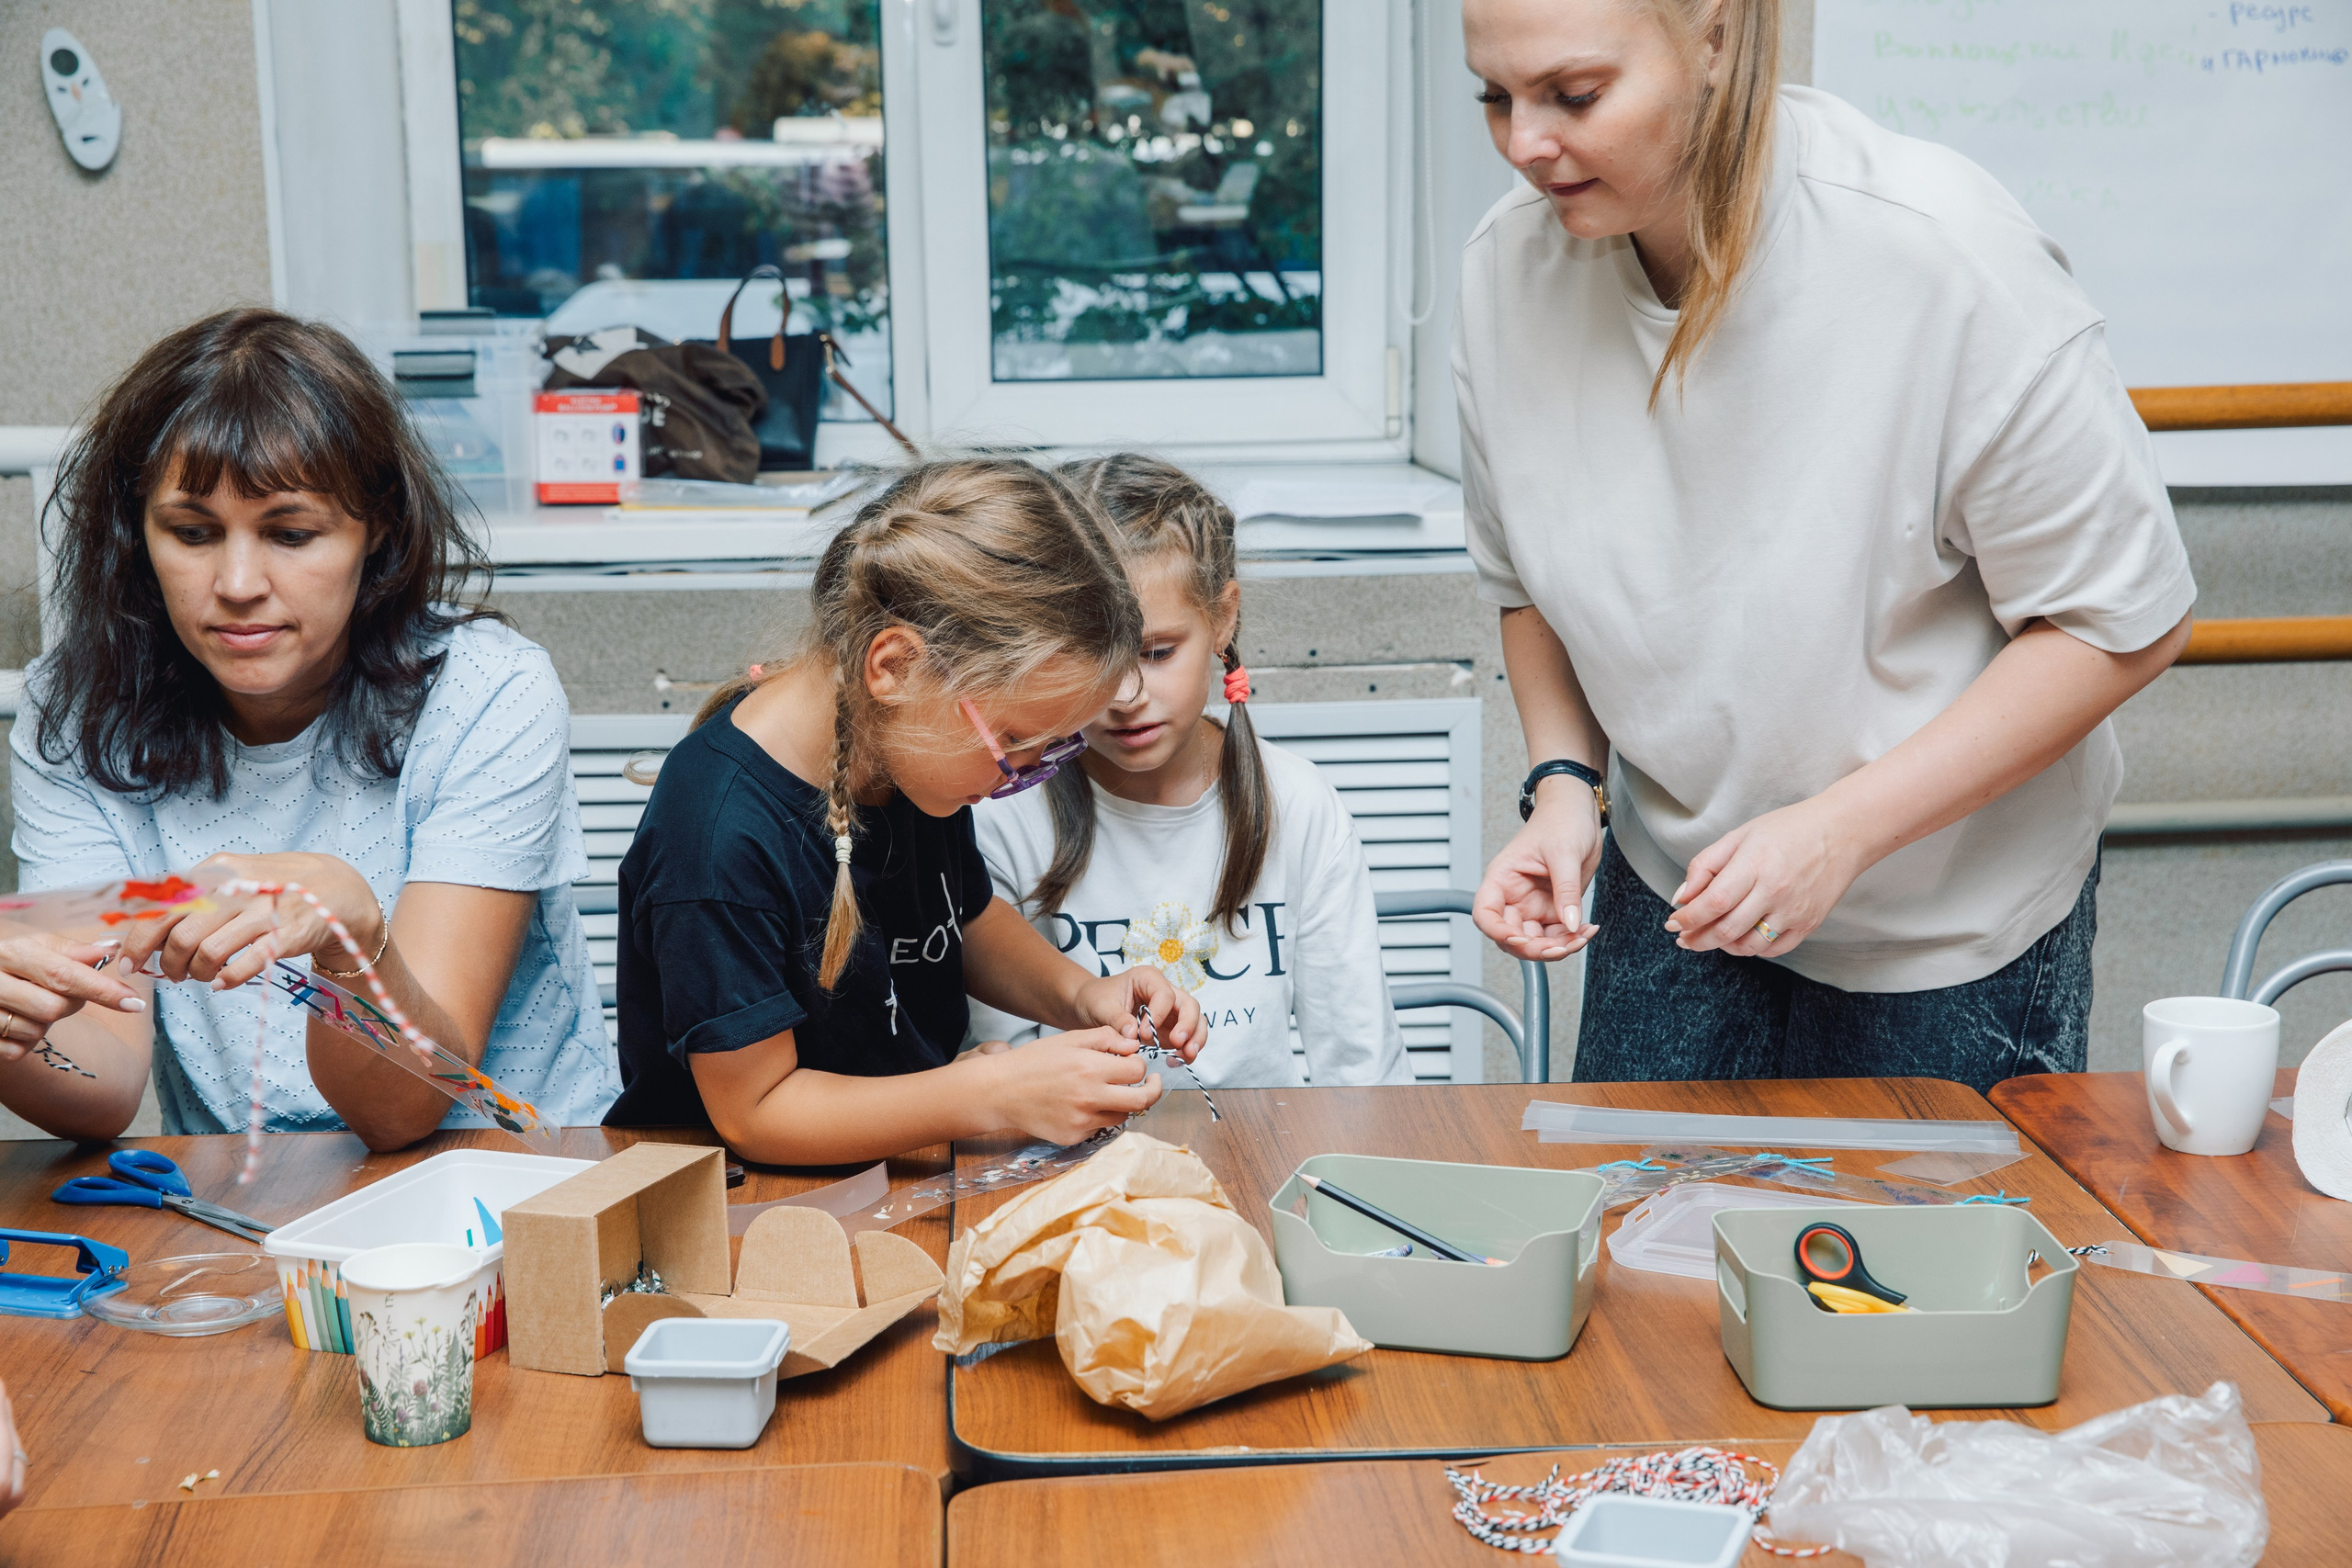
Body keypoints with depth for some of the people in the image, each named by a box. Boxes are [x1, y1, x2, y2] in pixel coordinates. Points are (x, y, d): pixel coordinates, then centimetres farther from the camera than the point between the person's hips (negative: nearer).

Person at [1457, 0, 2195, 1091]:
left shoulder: (1939, 253, -25)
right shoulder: (1508, 267, -11)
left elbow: (2123, 621, -18)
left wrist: (1843, 828, -24)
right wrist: (1564, 783, -12)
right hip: (1674, 888, 4)